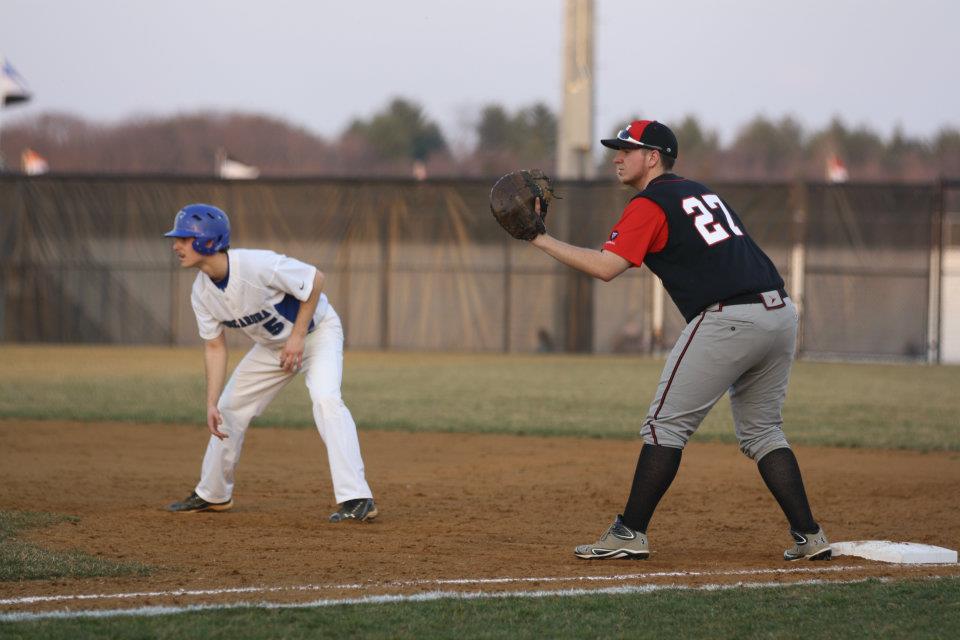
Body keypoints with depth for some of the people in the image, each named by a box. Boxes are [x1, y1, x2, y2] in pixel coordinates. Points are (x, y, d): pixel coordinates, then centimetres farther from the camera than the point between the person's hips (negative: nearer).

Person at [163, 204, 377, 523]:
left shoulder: (258, 266, -36)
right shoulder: (202, 293, -14)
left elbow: (315, 280, -25)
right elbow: (215, 347, -5)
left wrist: (298, 336, -25)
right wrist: (211, 404, -12)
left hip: (316, 331, -7)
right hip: (271, 345, 7)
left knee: (326, 399, -29)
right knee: (229, 408, 10)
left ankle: (356, 499, -32)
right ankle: (213, 494, 29)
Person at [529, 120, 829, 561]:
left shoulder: (649, 204, -1)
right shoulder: (701, 192, 26)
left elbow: (606, 267, -13)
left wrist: (542, 240, -6)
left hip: (728, 319, -8)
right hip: (781, 312, 8)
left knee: (666, 424, -1)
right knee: (761, 430, 18)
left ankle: (629, 533, -2)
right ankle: (809, 536, 11)